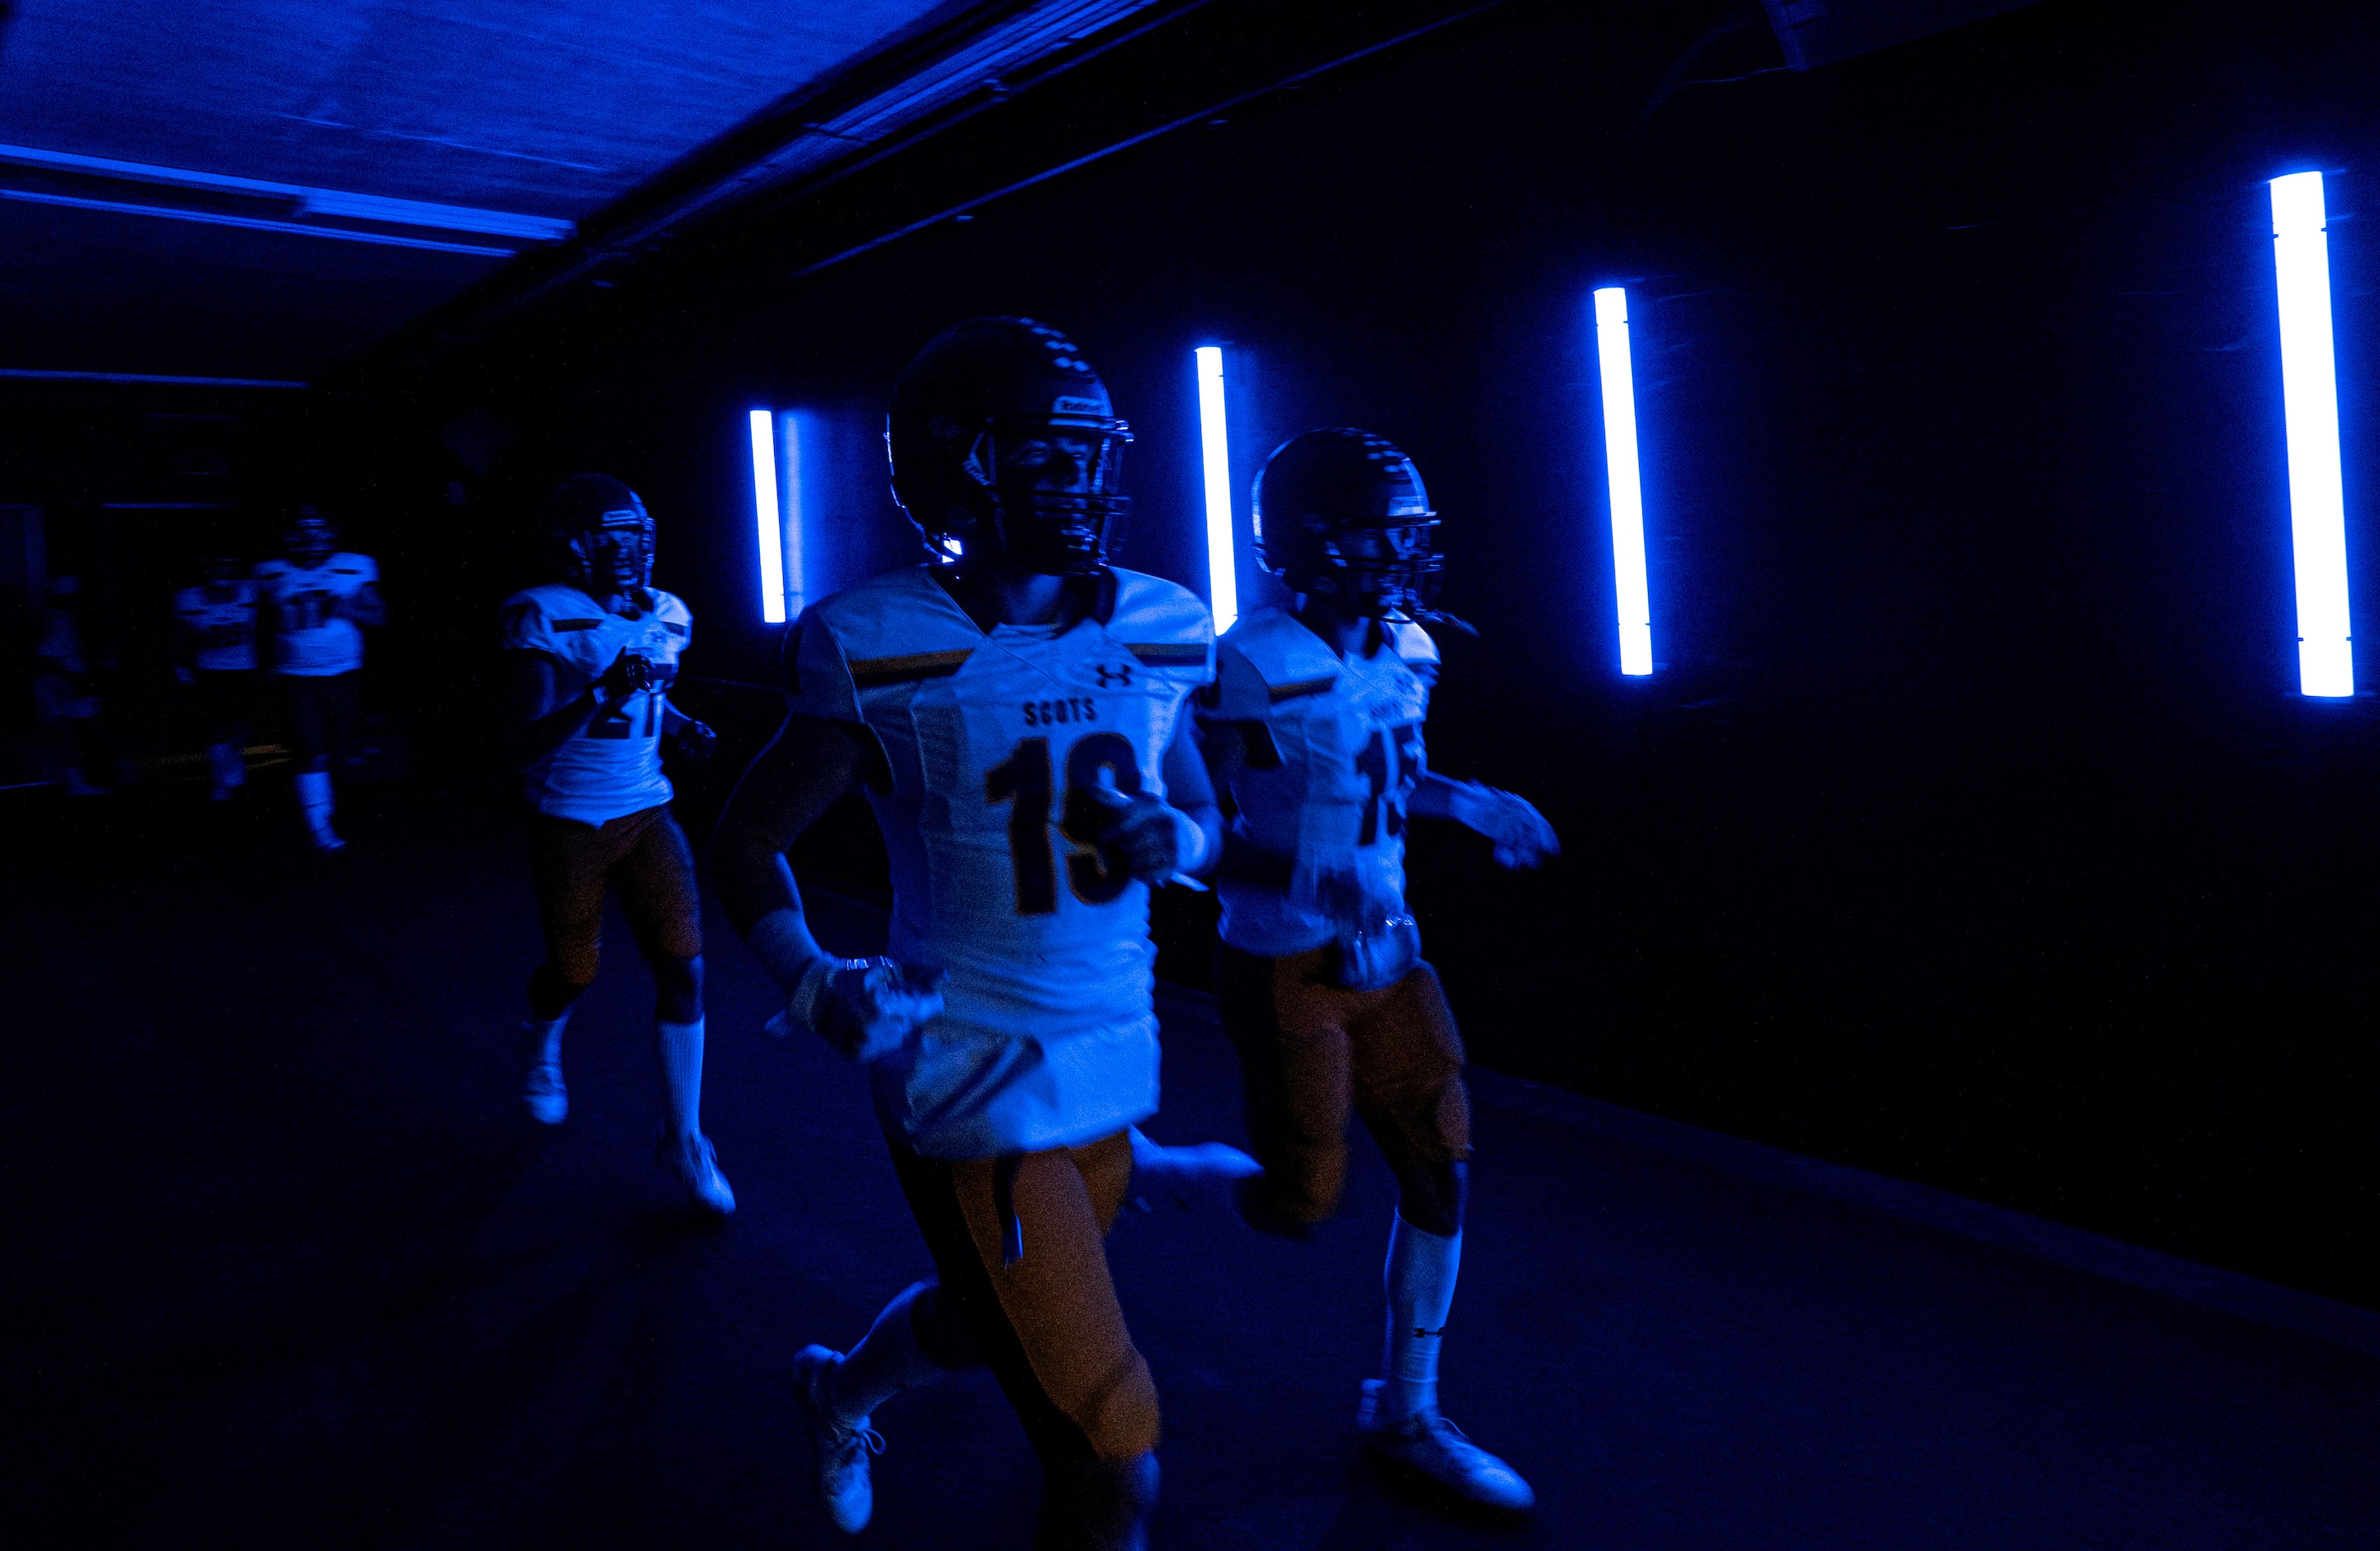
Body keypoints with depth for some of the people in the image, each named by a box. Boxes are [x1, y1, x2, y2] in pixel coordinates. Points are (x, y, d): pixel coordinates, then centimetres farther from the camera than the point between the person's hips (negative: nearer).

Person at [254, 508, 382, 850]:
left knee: (339, 748, 10)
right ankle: (320, 828, -5)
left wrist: (349, 610, -15)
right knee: (312, 752, -10)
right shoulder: (275, 576, 2)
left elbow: (380, 615, 3)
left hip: (343, 673, 1)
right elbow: (268, 624, 17)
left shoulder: (352, 569, 0)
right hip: (298, 677, -1)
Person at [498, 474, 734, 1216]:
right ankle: (542, 1043, 51)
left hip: (647, 815, 4)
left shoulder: (665, 616, 2)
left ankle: (683, 1137, 10)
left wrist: (688, 730, 1)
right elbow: (532, 742, -21)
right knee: (574, 972, 12)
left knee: (683, 968, -3)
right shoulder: (544, 620, -15)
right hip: (570, 826, -4)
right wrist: (601, 694, -35)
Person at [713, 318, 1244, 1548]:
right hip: (974, 1080, -6)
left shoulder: (1155, 632, -1)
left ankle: (842, 1389, 63)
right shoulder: (881, 652, -15)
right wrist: (811, 983, -19)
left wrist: (1172, 838, -10)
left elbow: (1204, 819, 13)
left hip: (1116, 1063, 6)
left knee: (988, 1317, 30)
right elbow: (751, 839, -3)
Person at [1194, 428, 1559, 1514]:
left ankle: (1405, 1413, 28)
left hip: (1382, 954, 7)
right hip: (1284, 967, -7)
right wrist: (1313, 881, -32)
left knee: (1440, 1173, 8)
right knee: (1297, 1206, 3)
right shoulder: (1251, 669, -21)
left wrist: (1465, 802, 2)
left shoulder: (1404, 652, 2)